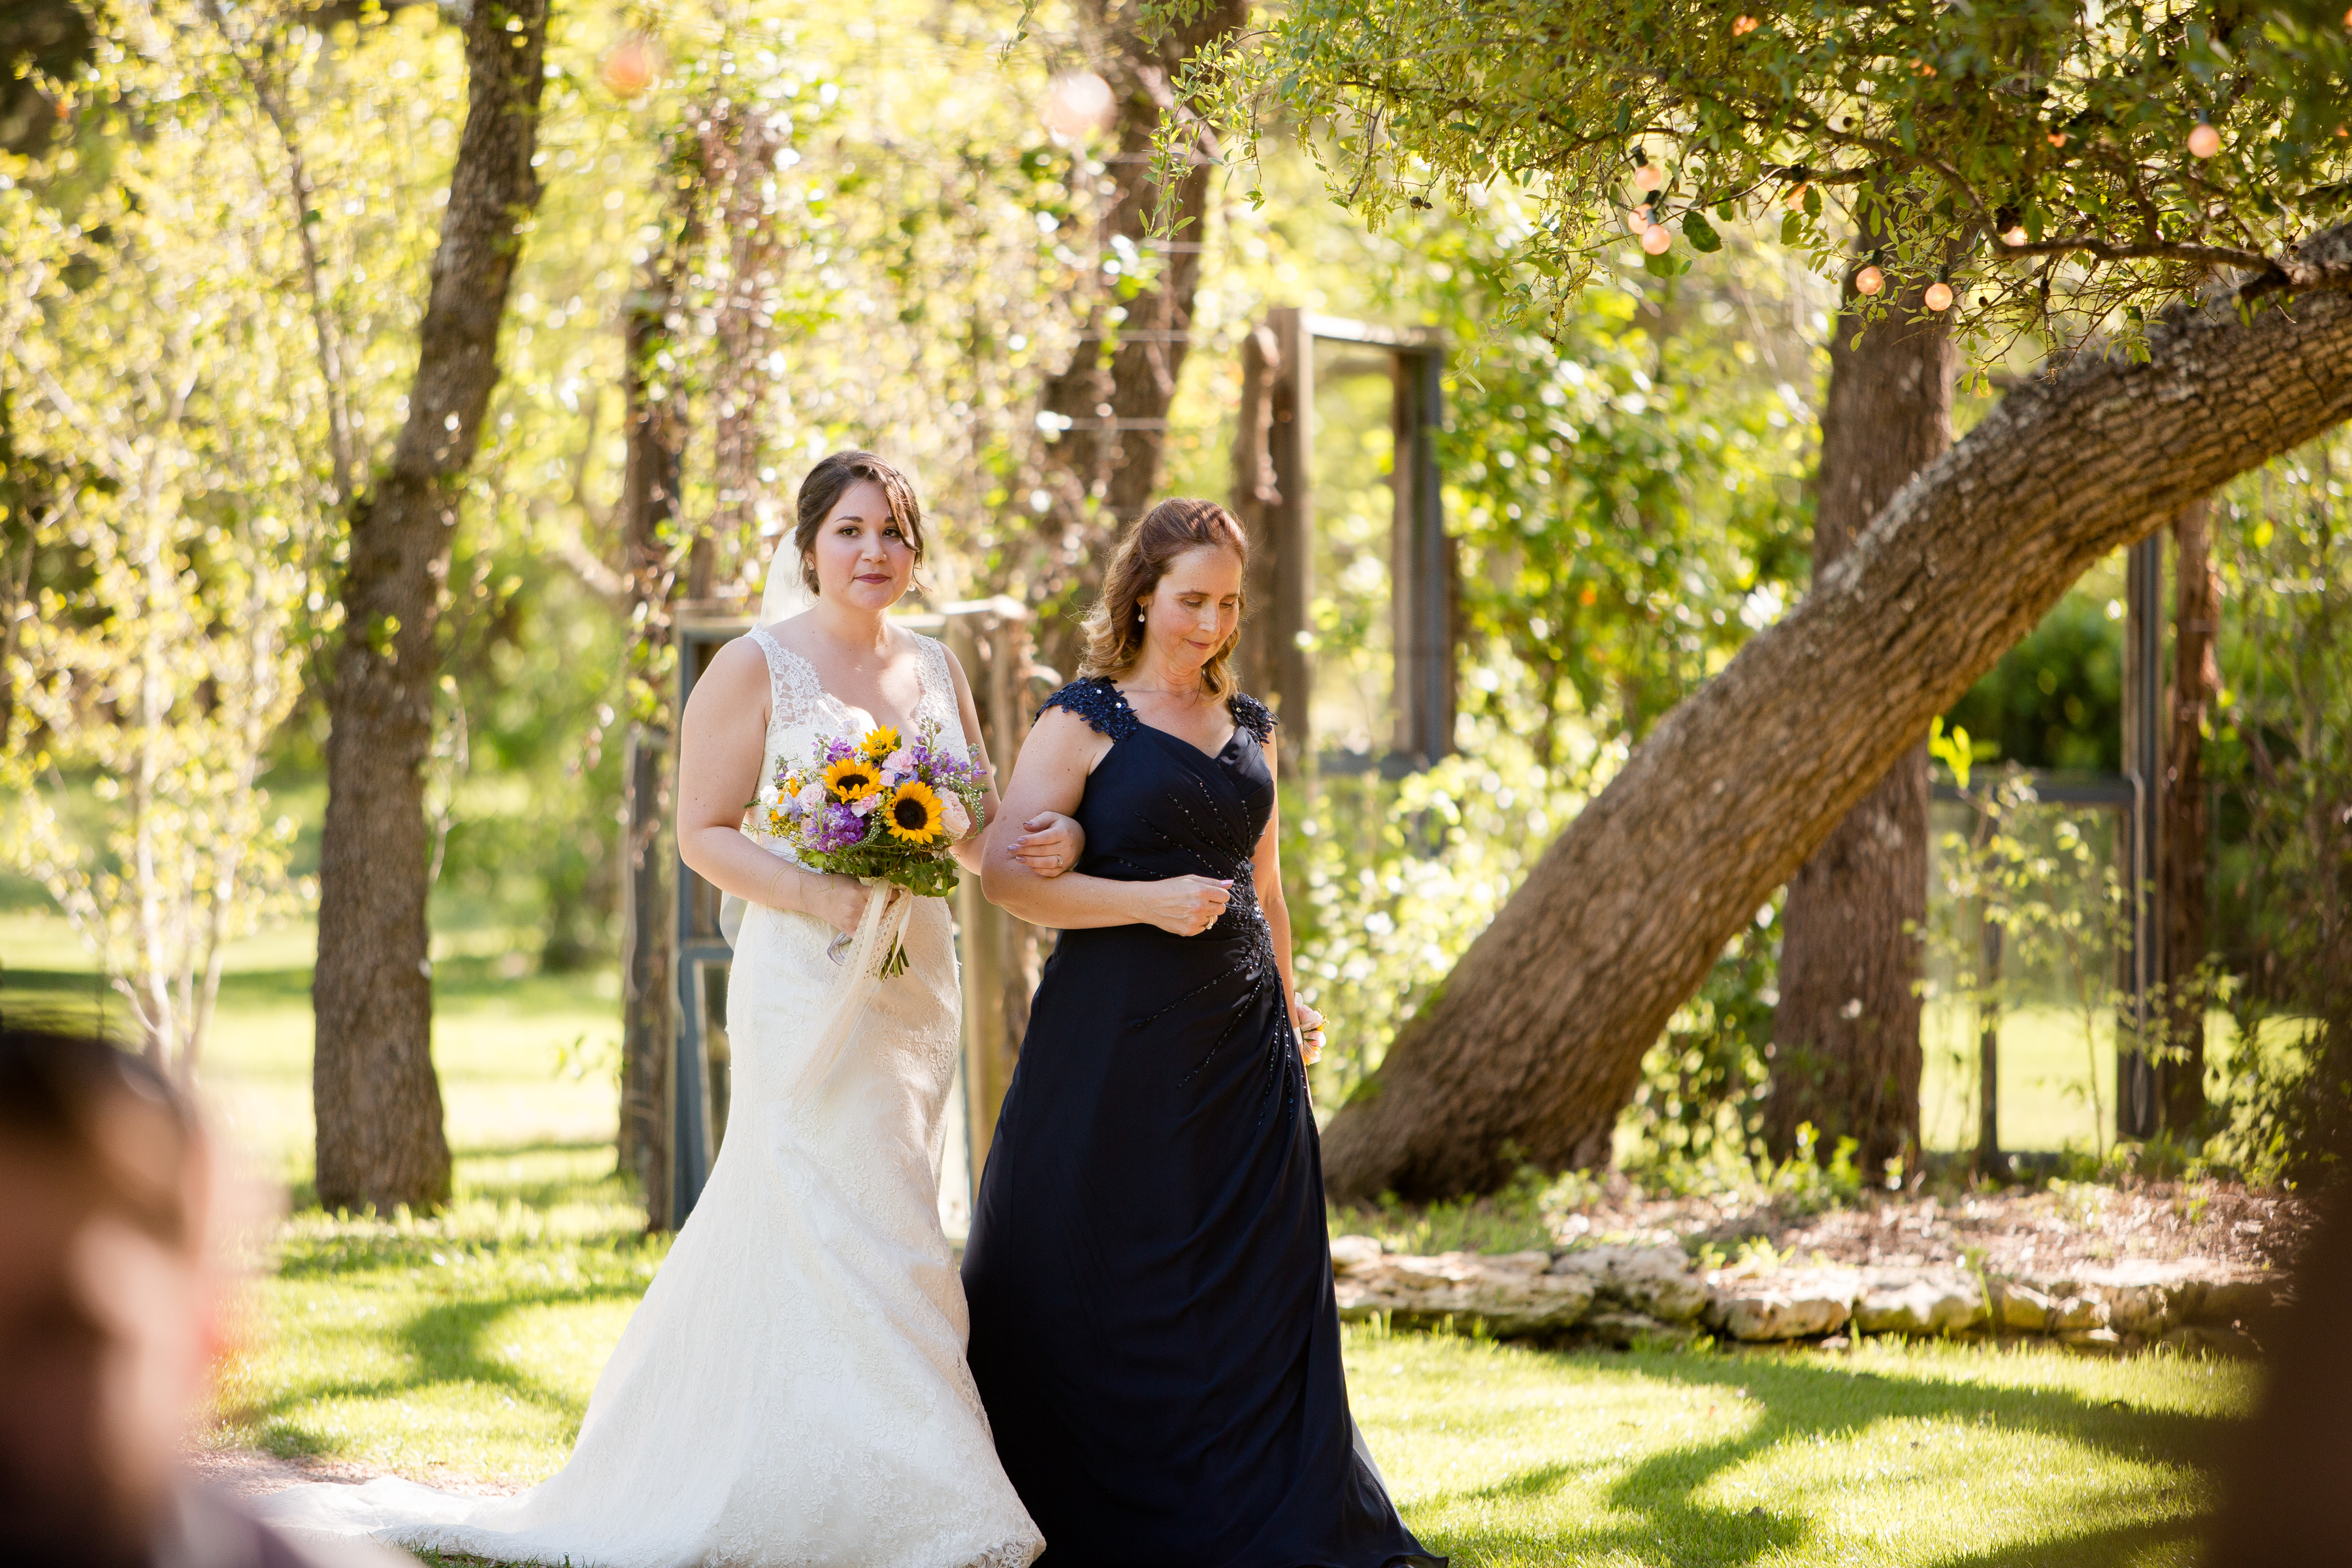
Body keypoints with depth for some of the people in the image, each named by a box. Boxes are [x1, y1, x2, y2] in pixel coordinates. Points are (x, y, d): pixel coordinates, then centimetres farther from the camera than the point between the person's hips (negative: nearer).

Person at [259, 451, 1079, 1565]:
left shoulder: (937, 669, 14)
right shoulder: (755, 668, -4)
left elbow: (974, 831, 20)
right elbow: (703, 833, -6)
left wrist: (1045, 840, -2)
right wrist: (816, 897, -20)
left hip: (914, 983, 7)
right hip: (806, 987, -6)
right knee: (850, 1235, -9)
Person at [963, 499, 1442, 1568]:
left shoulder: (1249, 728, 14)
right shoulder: (1085, 720, -4)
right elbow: (1008, 872, -12)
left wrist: (1288, 1002, 23)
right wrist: (1149, 901, -18)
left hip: (1239, 1040, 5)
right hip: (1115, 1030, -5)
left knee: (1256, 1274, 5)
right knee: (1105, 1281, -2)